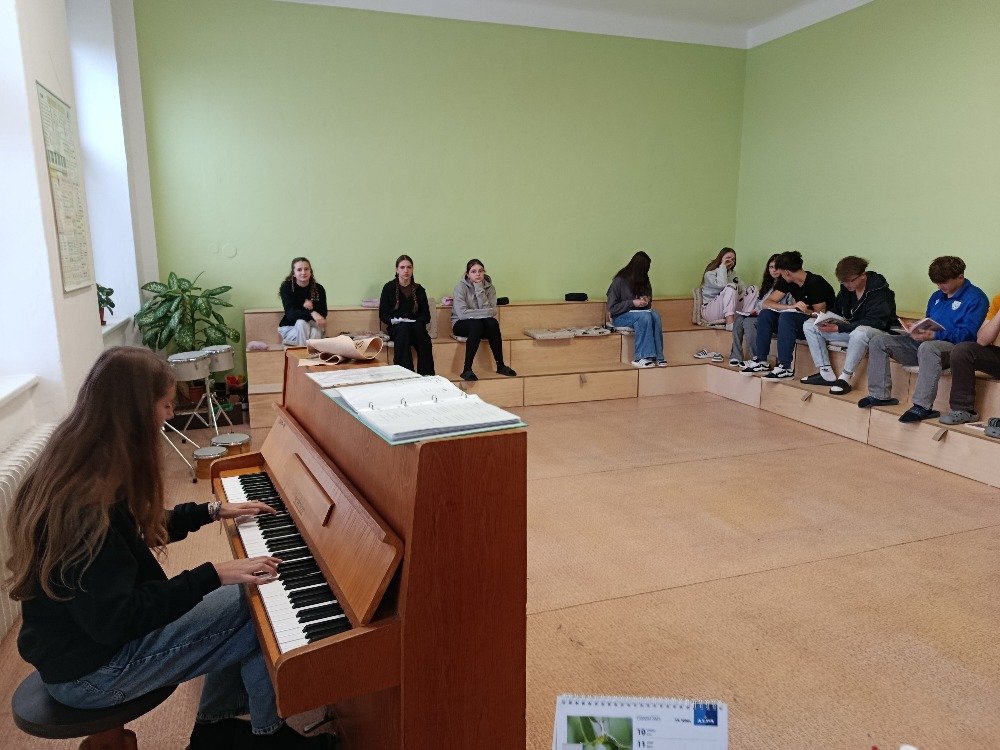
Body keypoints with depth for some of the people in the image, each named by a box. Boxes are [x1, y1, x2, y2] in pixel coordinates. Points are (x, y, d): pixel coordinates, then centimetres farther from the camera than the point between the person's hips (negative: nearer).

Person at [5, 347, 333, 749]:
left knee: (242, 598, 9)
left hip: (92, 625, 9)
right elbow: (115, 620, -30)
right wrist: (212, 575, -28)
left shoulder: (78, 469, -1)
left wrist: (212, 511, 14)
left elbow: (136, 530, 15)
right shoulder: (85, 504, -32)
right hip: (89, 669, -9)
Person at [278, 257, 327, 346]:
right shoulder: (286, 287, -13)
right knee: (301, 323, -33)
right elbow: (290, 313, -25)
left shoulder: (318, 288, -7)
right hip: (290, 328, -1)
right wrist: (311, 313, -43)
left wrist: (313, 306, -29)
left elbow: (323, 313, -6)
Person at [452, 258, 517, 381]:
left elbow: (492, 311, -14)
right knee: (477, 324, -36)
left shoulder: (489, 287, 0)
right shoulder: (461, 287, -10)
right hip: (461, 325, -3)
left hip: (483, 324, 3)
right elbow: (462, 313, -22)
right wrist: (487, 312, -22)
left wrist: (479, 289, -18)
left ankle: (500, 366, -23)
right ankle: (467, 370, -36)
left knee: (493, 322, -30)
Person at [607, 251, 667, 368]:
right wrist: (632, 303, -21)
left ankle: (657, 356, -28)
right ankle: (640, 357, -34)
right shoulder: (619, 281, -12)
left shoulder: (643, 280, 7)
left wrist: (645, 301, -2)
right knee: (644, 316, -34)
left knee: (655, 315, -26)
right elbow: (611, 308, -14)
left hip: (639, 312, 6)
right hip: (620, 317, -6)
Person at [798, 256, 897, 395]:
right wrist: (826, 320, -11)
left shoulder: (879, 290, -18)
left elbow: (874, 322, -26)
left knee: (860, 333, -44)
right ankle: (826, 374, -10)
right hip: (851, 329, 8)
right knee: (809, 325, -5)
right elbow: (836, 310, 14)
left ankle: (846, 377, -27)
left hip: (877, 332, -8)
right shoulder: (846, 288, 3)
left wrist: (838, 328, -32)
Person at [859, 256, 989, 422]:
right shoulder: (937, 296, 23)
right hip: (924, 341, 8)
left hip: (953, 346, -8)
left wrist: (934, 335, -26)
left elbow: (967, 334, -14)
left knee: (928, 348, -43)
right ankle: (880, 395, -10)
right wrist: (917, 330, 4)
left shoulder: (975, 298, -2)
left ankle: (923, 406, -45)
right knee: (878, 341, -4)